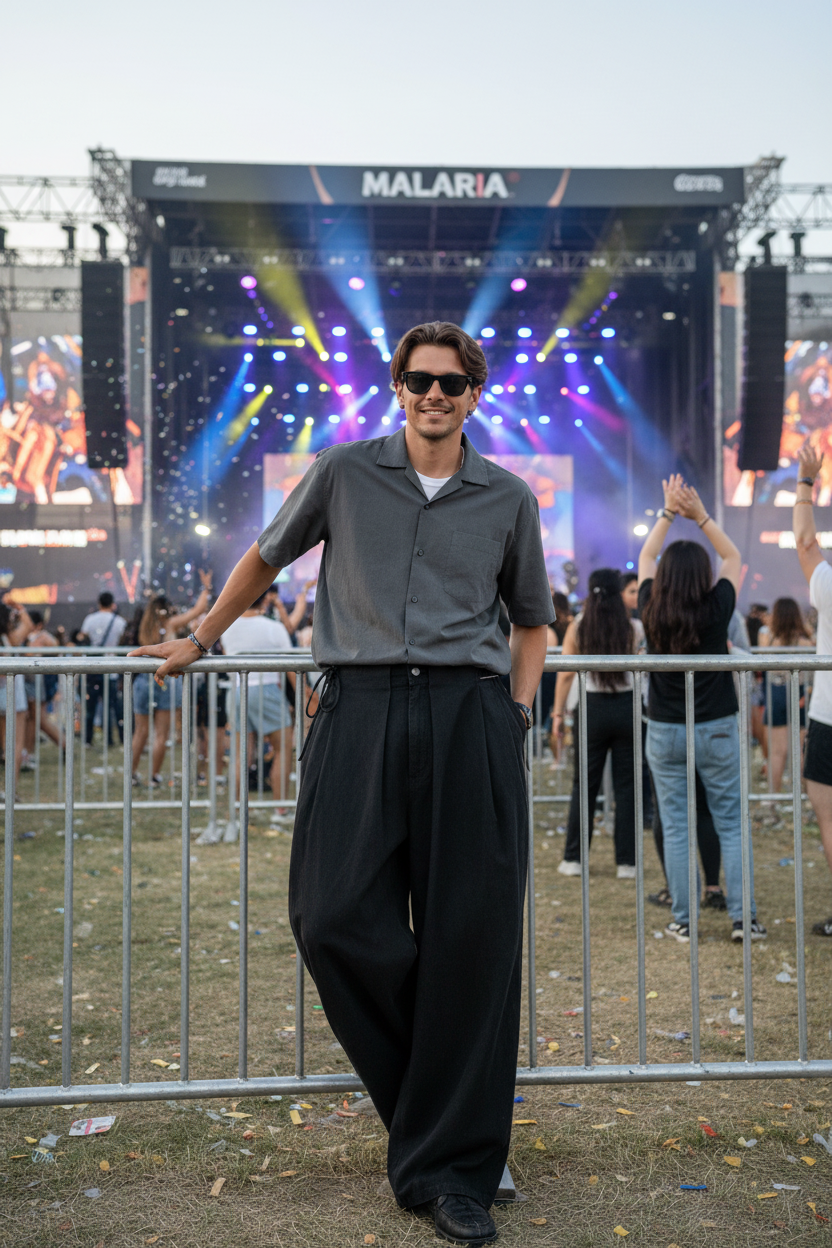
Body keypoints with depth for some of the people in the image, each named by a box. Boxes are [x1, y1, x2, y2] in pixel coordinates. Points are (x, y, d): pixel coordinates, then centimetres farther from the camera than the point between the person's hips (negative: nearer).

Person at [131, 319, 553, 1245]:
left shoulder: (508, 499, 12)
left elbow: (531, 620, 22)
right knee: (334, 917, -8)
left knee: (468, 936, -1)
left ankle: (450, 1167, 14)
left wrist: (518, 709, 9)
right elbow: (266, 559, 22)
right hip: (362, 709, 0)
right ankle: (429, 1108, 20)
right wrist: (198, 642, 27)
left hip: (469, 717, 1)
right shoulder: (345, 473, 9)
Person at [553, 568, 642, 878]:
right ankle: (626, 861, 10)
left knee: (584, 785, 9)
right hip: (628, 707, 0)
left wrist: (558, 712, 2)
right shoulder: (634, 629, -4)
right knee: (626, 787, 7)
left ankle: (573, 858, 13)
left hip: (592, 708, 1)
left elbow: (566, 674, -3)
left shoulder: (577, 628, -2)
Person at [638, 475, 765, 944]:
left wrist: (668, 512, 10)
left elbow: (645, 558, 10)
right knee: (733, 825, 7)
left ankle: (683, 921, 10)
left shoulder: (651, 612, -6)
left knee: (676, 828, 6)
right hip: (717, 730, -1)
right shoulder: (716, 610, -11)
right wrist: (701, 515, 3)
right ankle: (742, 918, 8)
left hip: (665, 732, 2)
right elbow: (733, 557, 6)